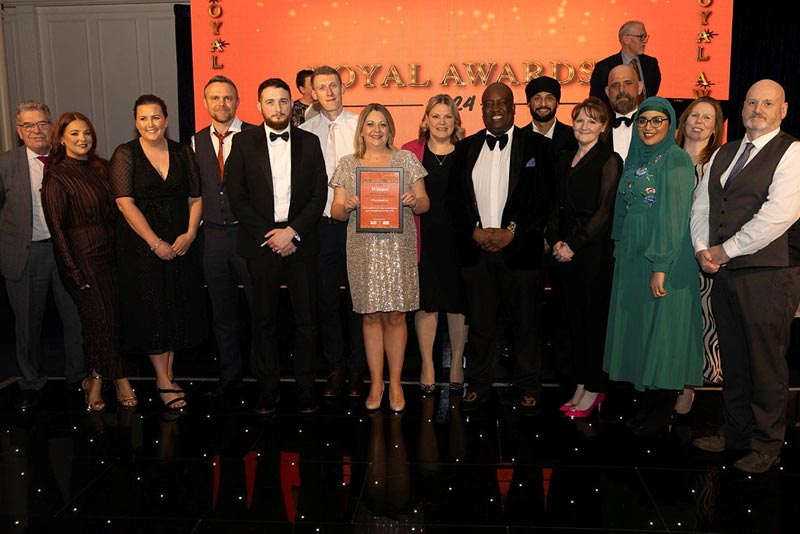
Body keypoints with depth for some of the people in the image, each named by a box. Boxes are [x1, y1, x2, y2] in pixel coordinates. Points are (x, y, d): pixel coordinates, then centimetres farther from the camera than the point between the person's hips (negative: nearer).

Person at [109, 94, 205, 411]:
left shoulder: (183, 153, 7)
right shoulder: (125, 155, -3)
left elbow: (195, 198, 6)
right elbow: (125, 203, -11)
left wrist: (189, 234, -10)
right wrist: (156, 243, -16)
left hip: (180, 244, 4)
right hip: (141, 245, -3)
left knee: (178, 309, 7)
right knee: (152, 310, 1)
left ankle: (168, 375, 21)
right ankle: (163, 382, 11)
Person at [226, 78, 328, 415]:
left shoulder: (309, 142, 8)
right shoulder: (244, 142, 5)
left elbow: (318, 195, 2)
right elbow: (236, 197, 0)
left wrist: (293, 232, -10)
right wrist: (268, 235, -8)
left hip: (301, 243, 1)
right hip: (261, 243, 0)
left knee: (306, 319, 3)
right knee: (266, 320, 7)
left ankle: (305, 389, 14)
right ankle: (268, 388, 18)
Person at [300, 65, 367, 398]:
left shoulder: (360, 126, 2)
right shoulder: (305, 131, 6)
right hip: (321, 225, 2)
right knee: (326, 298, 8)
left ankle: (357, 370, 18)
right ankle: (335, 369, 21)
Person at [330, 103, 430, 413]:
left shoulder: (406, 159, 9)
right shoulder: (347, 165, 10)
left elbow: (424, 204, 8)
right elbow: (336, 211, 8)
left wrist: (413, 201, -14)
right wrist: (347, 206, -14)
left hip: (398, 248, -1)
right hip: (363, 250, 1)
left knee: (395, 315, 2)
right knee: (370, 315, 5)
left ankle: (396, 382, 16)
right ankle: (376, 382, 18)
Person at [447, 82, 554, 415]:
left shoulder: (537, 146, 4)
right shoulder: (465, 148, 12)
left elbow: (544, 197, -3)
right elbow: (454, 198, 7)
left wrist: (511, 231, -12)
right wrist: (475, 231, -7)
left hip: (520, 248, -2)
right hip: (475, 249, 2)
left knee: (526, 323, 6)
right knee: (480, 323, 8)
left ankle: (528, 388, 19)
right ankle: (479, 385, 21)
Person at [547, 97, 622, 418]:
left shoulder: (609, 161, -5)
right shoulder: (565, 160, 15)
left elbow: (604, 210, -11)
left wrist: (575, 244, -13)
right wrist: (555, 240, 0)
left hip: (593, 249, -6)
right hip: (564, 249, 6)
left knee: (594, 318, 0)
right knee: (574, 318, 9)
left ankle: (593, 389, 11)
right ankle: (580, 386, 19)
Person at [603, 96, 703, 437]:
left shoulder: (677, 160, -10)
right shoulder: (635, 159, 12)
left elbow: (675, 216, -17)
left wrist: (661, 267, -21)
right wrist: (620, 251, 11)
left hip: (665, 257, -7)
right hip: (632, 256, 8)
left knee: (662, 329, 0)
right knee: (638, 325, 11)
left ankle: (662, 413, 12)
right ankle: (648, 404, 23)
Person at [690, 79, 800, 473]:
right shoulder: (723, 154, 17)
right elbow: (701, 204, 14)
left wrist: (725, 250, -14)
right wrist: (702, 249, -3)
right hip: (724, 272, 6)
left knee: (766, 362, 2)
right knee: (733, 359, 14)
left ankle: (766, 445, 16)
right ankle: (736, 431, 28)